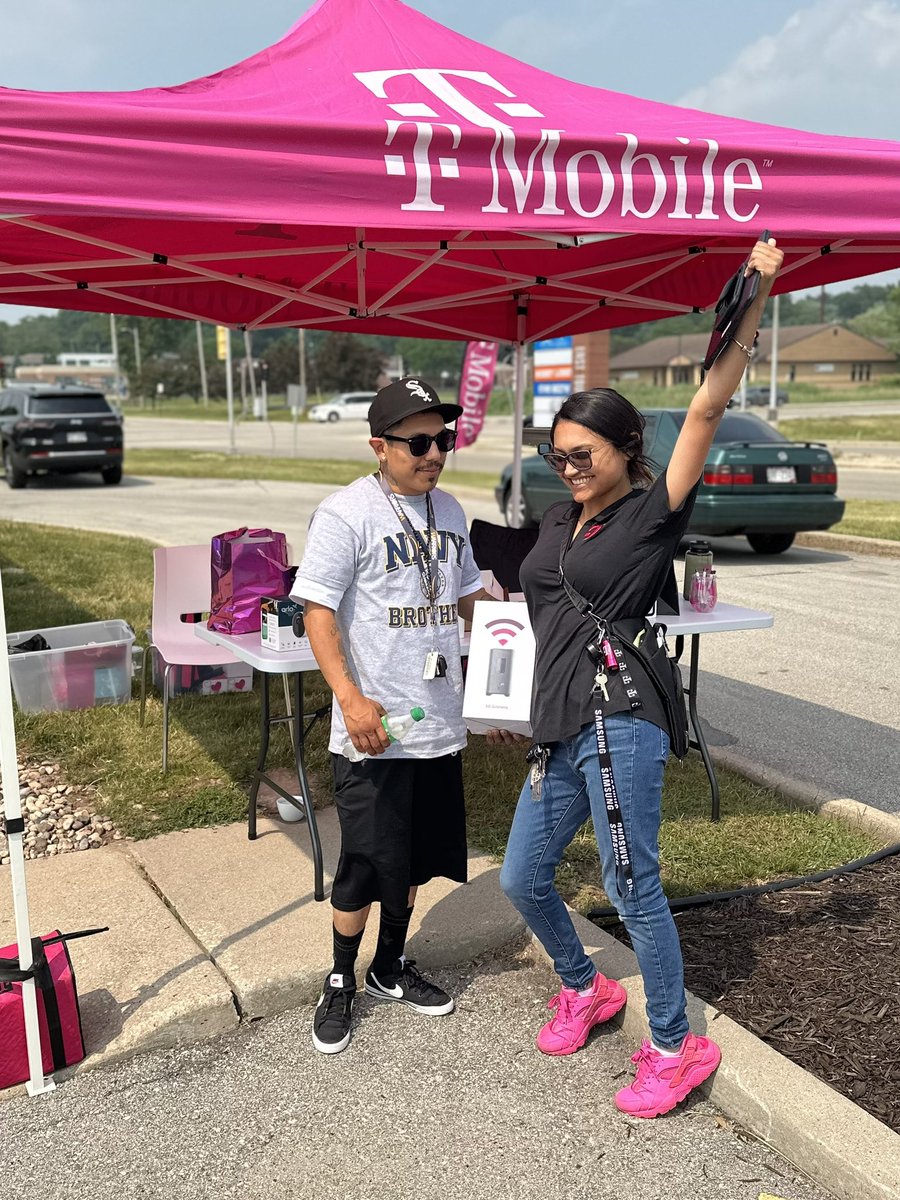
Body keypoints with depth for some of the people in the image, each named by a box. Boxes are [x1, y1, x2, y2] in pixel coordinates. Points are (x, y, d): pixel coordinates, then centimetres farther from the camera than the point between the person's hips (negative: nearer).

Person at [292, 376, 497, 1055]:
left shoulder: (449, 511, 9)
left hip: (440, 724, 7)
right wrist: (351, 699, -25)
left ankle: (392, 968, 37)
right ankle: (342, 984, 25)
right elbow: (318, 611, -14)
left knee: (416, 856, 17)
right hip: (374, 730, -6)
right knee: (367, 864, 2)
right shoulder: (346, 513, -12)